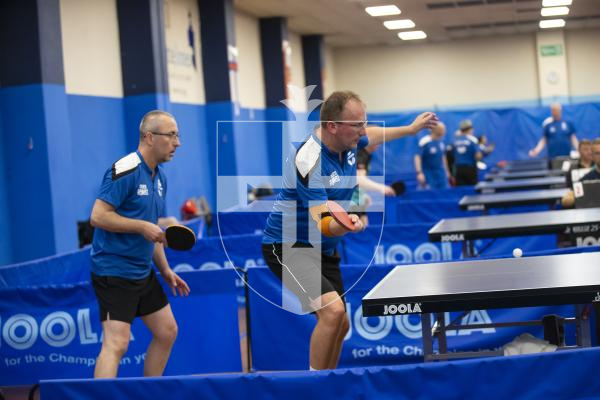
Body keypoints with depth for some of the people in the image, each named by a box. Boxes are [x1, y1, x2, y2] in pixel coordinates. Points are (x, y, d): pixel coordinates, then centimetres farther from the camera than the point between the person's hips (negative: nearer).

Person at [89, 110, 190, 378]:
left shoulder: (159, 177, 13)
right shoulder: (125, 171, -16)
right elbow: (98, 216, -22)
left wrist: (165, 270, 17)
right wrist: (142, 226, -21)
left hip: (143, 273, 10)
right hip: (113, 272, -10)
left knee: (167, 332, 15)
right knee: (116, 343, -15)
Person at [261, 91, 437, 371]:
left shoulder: (348, 144, -2)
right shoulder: (309, 161, -28)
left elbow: (370, 136, 25)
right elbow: (323, 224, -32)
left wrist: (410, 129, 33)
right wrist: (344, 225, -53)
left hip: (323, 249, 9)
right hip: (288, 246, -9)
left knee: (340, 325, 9)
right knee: (332, 311, -28)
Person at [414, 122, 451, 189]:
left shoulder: (441, 142, 6)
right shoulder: (425, 142, -16)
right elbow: (417, 157, -20)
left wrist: (446, 170, 22)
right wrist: (419, 173, -28)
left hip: (441, 175, 7)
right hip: (428, 175, -7)